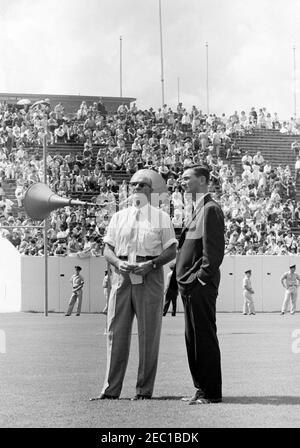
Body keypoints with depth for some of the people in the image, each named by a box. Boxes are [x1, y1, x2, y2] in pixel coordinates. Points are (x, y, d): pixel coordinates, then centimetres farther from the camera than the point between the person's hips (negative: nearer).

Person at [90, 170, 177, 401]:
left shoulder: (161, 217, 10)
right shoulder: (118, 217, 17)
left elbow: (171, 251, 4)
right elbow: (108, 250, 13)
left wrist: (151, 264, -14)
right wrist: (119, 263, -9)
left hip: (149, 278, -2)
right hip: (121, 277, 2)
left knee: (149, 334, -3)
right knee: (116, 332, 0)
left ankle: (145, 390, 1)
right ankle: (111, 389, 2)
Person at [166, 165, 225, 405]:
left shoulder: (211, 209, -11)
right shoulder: (197, 210, 20)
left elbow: (215, 250, -17)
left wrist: (202, 279, -19)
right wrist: (177, 280, 17)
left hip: (201, 286, -10)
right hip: (190, 286, 10)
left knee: (204, 338, -7)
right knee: (193, 338, 12)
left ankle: (212, 392, -3)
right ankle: (202, 388, 18)